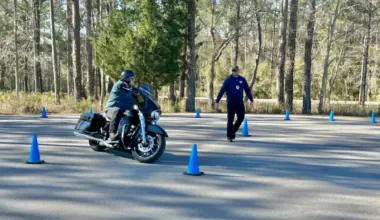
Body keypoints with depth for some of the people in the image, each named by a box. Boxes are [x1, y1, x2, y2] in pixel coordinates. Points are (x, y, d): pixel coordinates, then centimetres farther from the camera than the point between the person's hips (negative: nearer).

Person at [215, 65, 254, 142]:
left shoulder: (242, 80, 4)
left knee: (241, 117, 0)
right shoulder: (228, 80, -6)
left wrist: (251, 100, 14)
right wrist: (217, 101, -15)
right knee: (230, 119, -3)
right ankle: (229, 136, 7)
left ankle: (233, 131, 22)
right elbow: (222, 91, -10)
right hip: (231, 102, -3)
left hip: (240, 102, 3)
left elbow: (247, 90, 13)